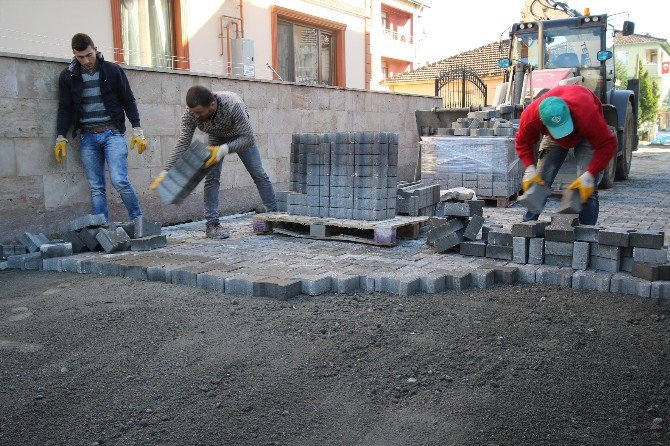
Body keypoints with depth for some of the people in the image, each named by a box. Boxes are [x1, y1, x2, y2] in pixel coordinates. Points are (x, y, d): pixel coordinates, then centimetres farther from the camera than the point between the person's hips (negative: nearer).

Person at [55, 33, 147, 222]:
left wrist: (137, 131, -1)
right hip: (88, 136, 3)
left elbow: (128, 101, 5)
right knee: (96, 188, 1)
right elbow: (65, 108, 11)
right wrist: (61, 138, 4)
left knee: (119, 180, -15)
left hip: (112, 133, -3)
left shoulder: (112, 70, 1)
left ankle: (138, 220, 4)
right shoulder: (68, 76, 6)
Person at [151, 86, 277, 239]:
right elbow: (182, 145, -28)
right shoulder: (191, 112, -33)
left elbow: (248, 139, -39)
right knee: (211, 178, -12)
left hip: (241, 136, -2)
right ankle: (211, 224, -6)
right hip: (217, 137, 2)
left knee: (259, 174, 2)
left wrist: (224, 150, -52)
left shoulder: (233, 105, -44)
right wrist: (165, 173, -35)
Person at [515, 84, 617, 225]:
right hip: (552, 137, 3)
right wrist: (530, 168, -27)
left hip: (586, 135, -2)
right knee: (540, 180, -4)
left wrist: (589, 175, -40)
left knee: (588, 187, -17)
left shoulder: (586, 113, -45)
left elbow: (607, 145, -34)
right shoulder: (530, 116, -36)